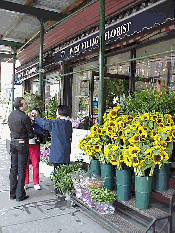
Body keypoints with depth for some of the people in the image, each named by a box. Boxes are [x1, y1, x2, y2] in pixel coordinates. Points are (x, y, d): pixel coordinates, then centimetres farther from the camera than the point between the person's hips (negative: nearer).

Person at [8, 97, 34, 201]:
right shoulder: (25, 117, -18)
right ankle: (20, 195, 9)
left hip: (13, 142, 7)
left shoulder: (11, 115, 5)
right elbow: (30, 134, -11)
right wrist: (32, 135, 9)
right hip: (22, 143, -7)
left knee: (13, 168, 14)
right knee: (21, 170, 1)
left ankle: (12, 193, 21)